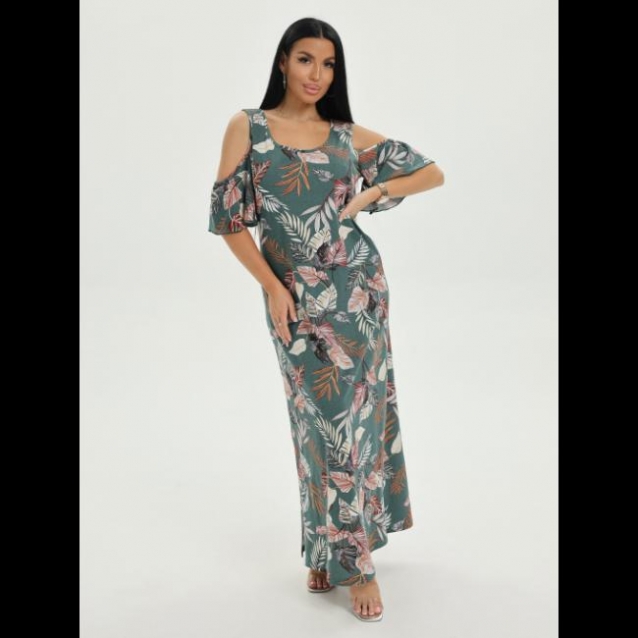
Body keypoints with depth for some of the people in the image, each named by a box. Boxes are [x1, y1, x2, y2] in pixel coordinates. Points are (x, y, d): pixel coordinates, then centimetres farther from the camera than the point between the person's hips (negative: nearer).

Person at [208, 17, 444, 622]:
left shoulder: (349, 136, 6)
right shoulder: (247, 127, 1)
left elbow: (433, 172, 11)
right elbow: (229, 217, -3)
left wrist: (372, 193, -2)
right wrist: (272, 287, -8)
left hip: (357, 287, 1)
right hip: (295, 297, -1)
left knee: (353, 413, 3)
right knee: (321, 419, 4)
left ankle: (346, 552, 17)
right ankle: (334, 549, 20)